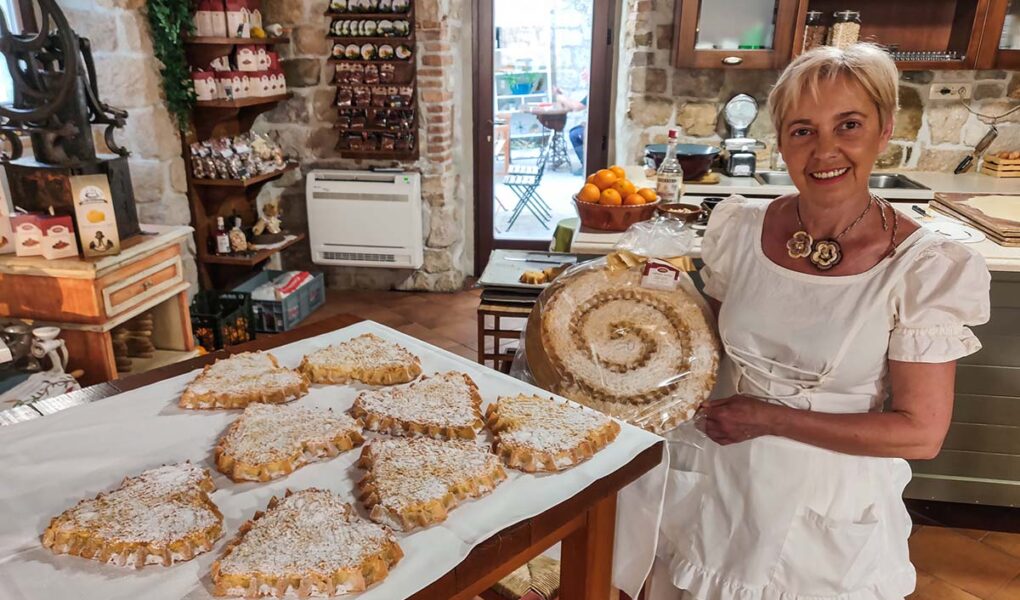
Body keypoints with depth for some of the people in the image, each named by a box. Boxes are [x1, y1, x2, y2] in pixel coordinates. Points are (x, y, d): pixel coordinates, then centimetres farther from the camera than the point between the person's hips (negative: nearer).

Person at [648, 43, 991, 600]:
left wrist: (770, 417, -18)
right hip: (714, 482, 3)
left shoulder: (927, 269, -16)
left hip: (828, 511, -2)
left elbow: (920, 433, -14)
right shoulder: (740, 228, -8)